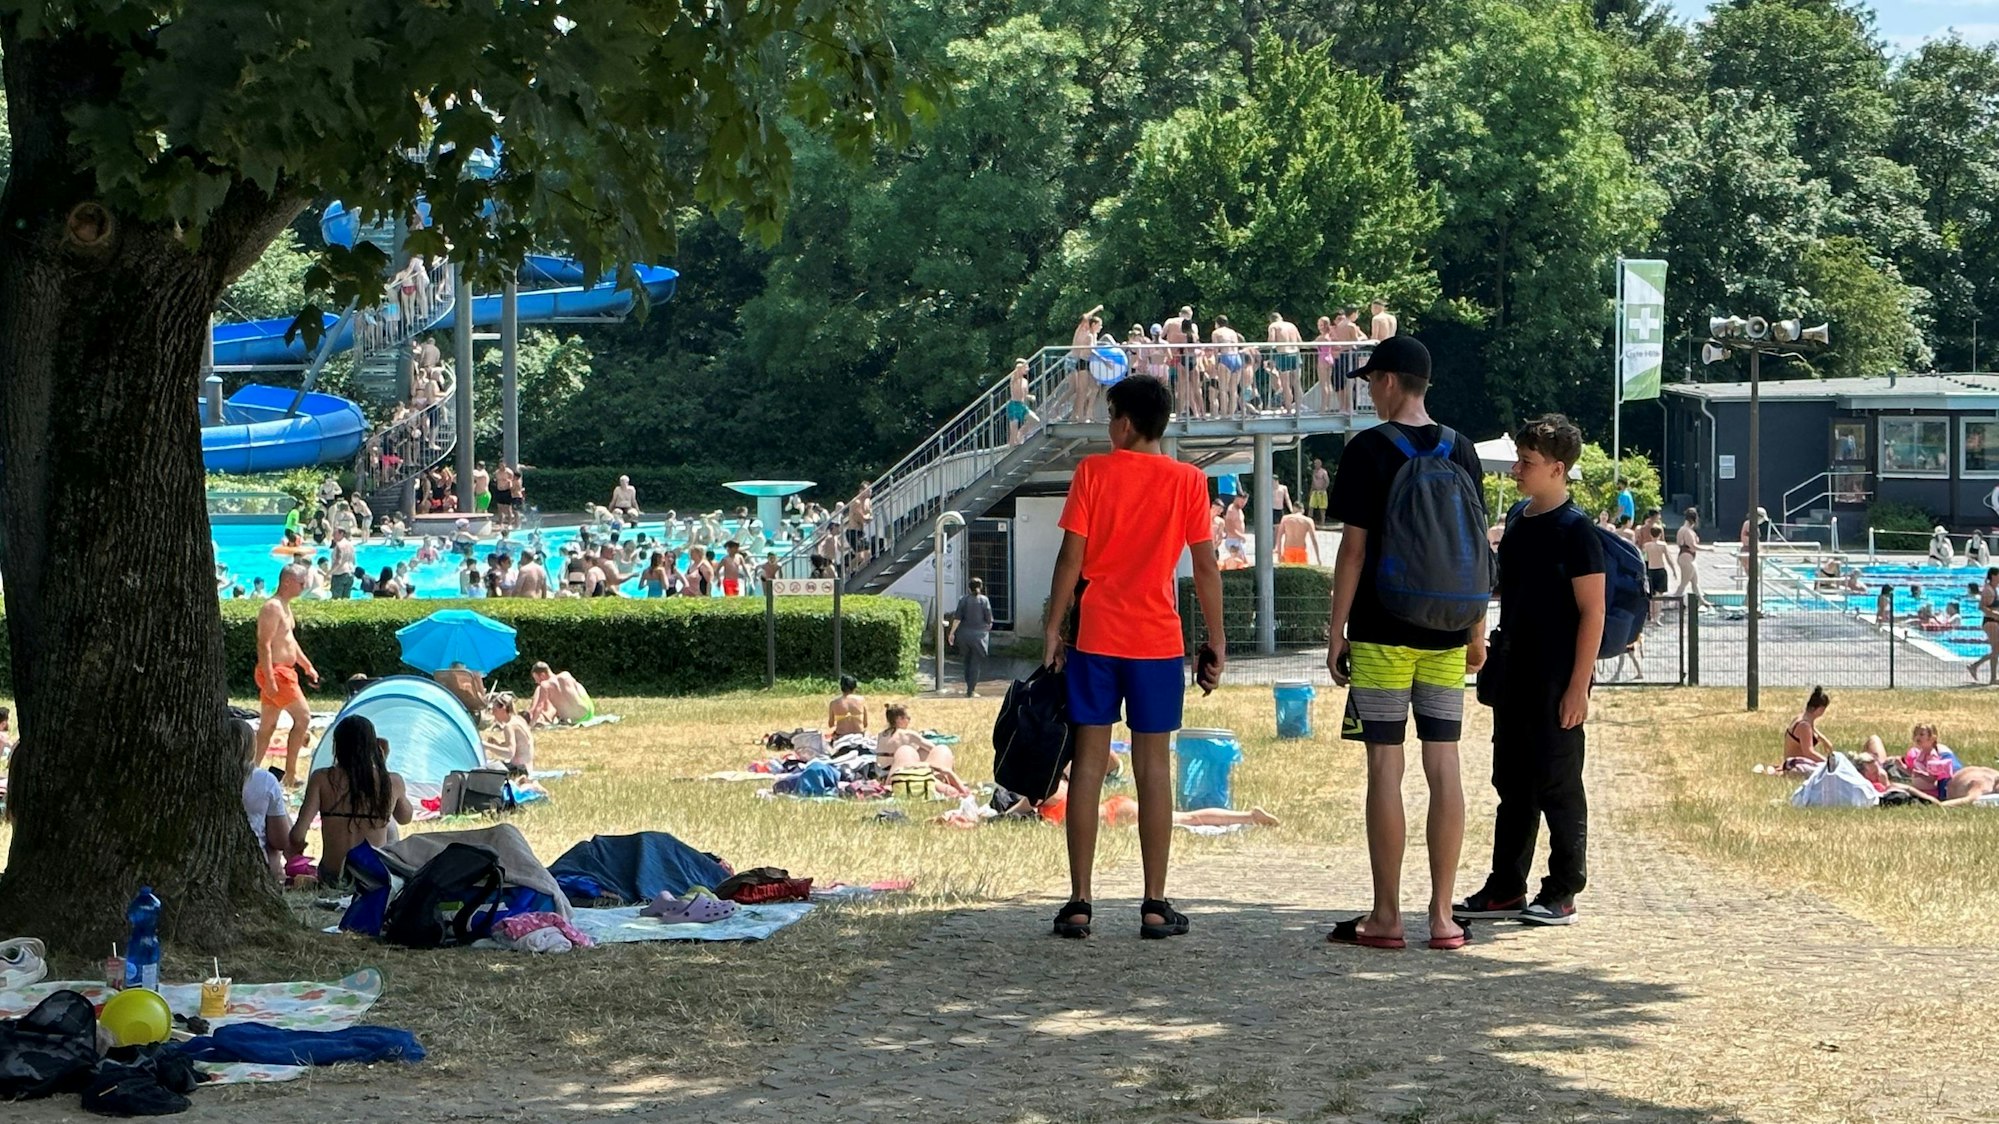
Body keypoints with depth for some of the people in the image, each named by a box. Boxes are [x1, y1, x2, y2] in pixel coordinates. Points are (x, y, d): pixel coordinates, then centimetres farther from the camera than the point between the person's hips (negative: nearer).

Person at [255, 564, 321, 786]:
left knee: (267, 726, 12)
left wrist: (307, 666, 25)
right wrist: (269, 680, -26)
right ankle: (290, 774, -5)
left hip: (284, 672, 10)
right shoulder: (272, 608, -16)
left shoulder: (285, 606, 16)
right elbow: (264, 645, -22)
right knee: (303, 717, -8)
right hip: (275, 672, -10)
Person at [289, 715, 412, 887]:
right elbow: (405, 818, 15)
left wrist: (296, 848, 9)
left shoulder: (322, 779, -10)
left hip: (333, 879, 1)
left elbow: (297, 835, -14)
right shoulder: (392, 782, -7)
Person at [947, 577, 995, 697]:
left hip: (964, 634, 2)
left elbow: (957, 618, -7)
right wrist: (987, 629, 16)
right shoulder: (984, 600, -5)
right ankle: (971, 691, 2)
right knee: (975, 663, 5)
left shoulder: (963, 600, -3)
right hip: (979, 635, -2)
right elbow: (989, 620, -5)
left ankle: (969, 688, 20)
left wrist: (952, 633, -2)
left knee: (967, 662, 18)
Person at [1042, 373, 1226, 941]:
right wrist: (1216, 643, 7)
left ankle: (1079, 902, 3)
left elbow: (1071, 557, -5)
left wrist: (1052, 629, 2)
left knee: (1089, 763, 4)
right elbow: (1205, 568, -1)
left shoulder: (1093, 471, -2)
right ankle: (1155, 905, 4)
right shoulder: (1187, 481, 0)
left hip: (1095, 638, 0)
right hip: (1158, 640, 0)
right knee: (1154, 767, 4)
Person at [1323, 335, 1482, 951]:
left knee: (1384, 767, -1)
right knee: (1444, 766, 5)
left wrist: (1336, 631, -3)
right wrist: (1476, 629, 19)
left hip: (1383, 630, -5)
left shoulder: (1368, 448, -7)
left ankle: (1386, 916, 2)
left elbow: (1354, 547, -8)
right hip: (1446, 631, 5)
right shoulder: (1460, 450, 8)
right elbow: (1475, 545, 11)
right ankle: (1442, 916, 8)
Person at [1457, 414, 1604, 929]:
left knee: (1558, 784, -2)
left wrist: (1579, 686, -17)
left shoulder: (1574, 530, -12)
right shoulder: (1518, 521, 12)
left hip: (1556, 681, -8)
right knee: (1512, 784, 11)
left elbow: (1593, 612, -14)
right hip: (1515, 675, 8)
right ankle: (1506, 888, 18)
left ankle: (1562, 893, 6)